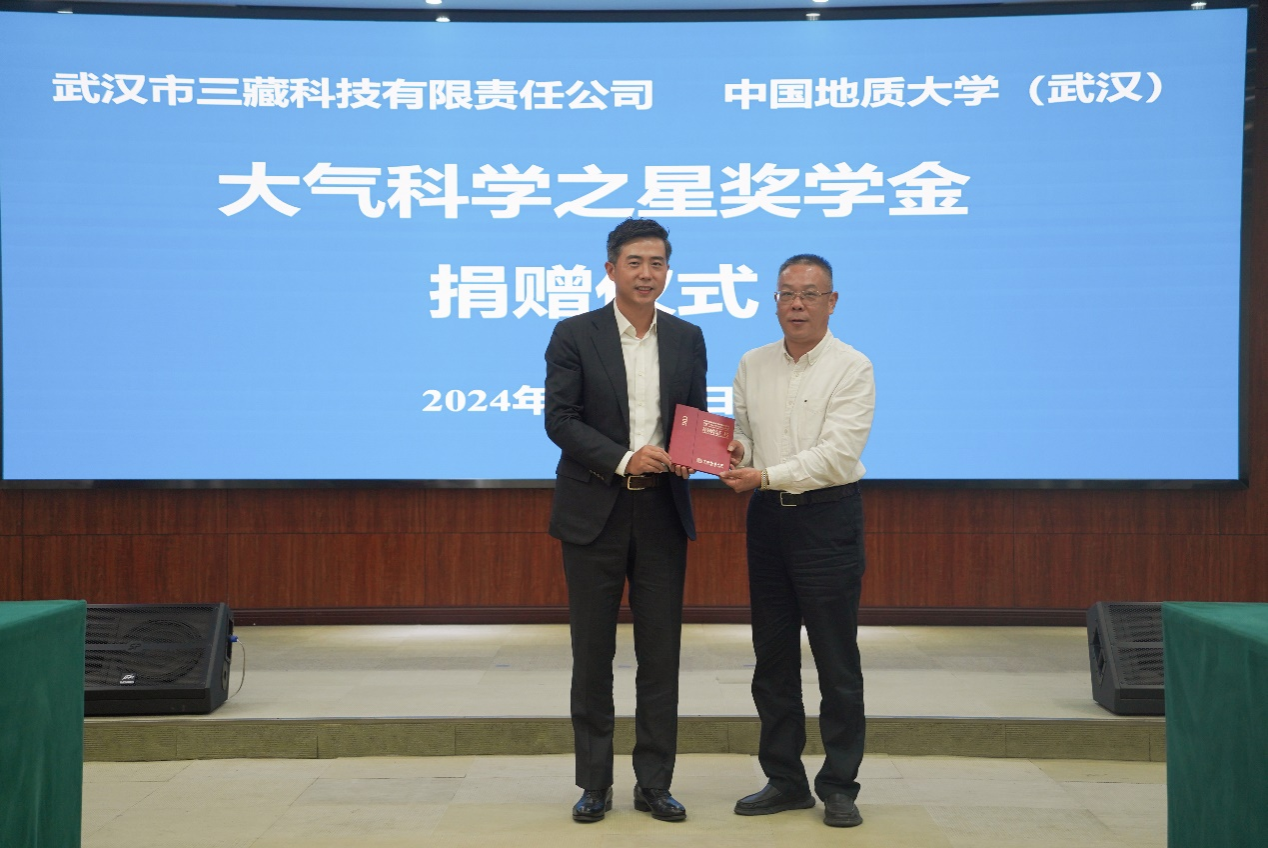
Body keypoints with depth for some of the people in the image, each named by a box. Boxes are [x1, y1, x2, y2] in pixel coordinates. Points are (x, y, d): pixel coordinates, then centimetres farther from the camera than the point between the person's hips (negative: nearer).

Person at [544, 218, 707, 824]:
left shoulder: (687, 338, 9)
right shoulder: (574, 335, -1)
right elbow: (559, 419, -7)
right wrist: (623, 459, -18)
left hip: (663, 512, 3)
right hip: (595, 511, -2)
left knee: (661, 651, 5)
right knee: (593, 653, 6)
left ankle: (654, 784, 16)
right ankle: (594, 784, 18)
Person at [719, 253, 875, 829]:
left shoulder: (852, 368, -6)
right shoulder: (752, 366, 10)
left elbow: (837, 453, -15)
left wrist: (765, 476, -21)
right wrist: (735, 453, -8)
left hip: (827, 517, -5)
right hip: (767, 517, 5)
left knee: (836, 661, 0)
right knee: (773, 657, 10)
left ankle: (839, 787, 12)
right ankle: (784, 781, 21)